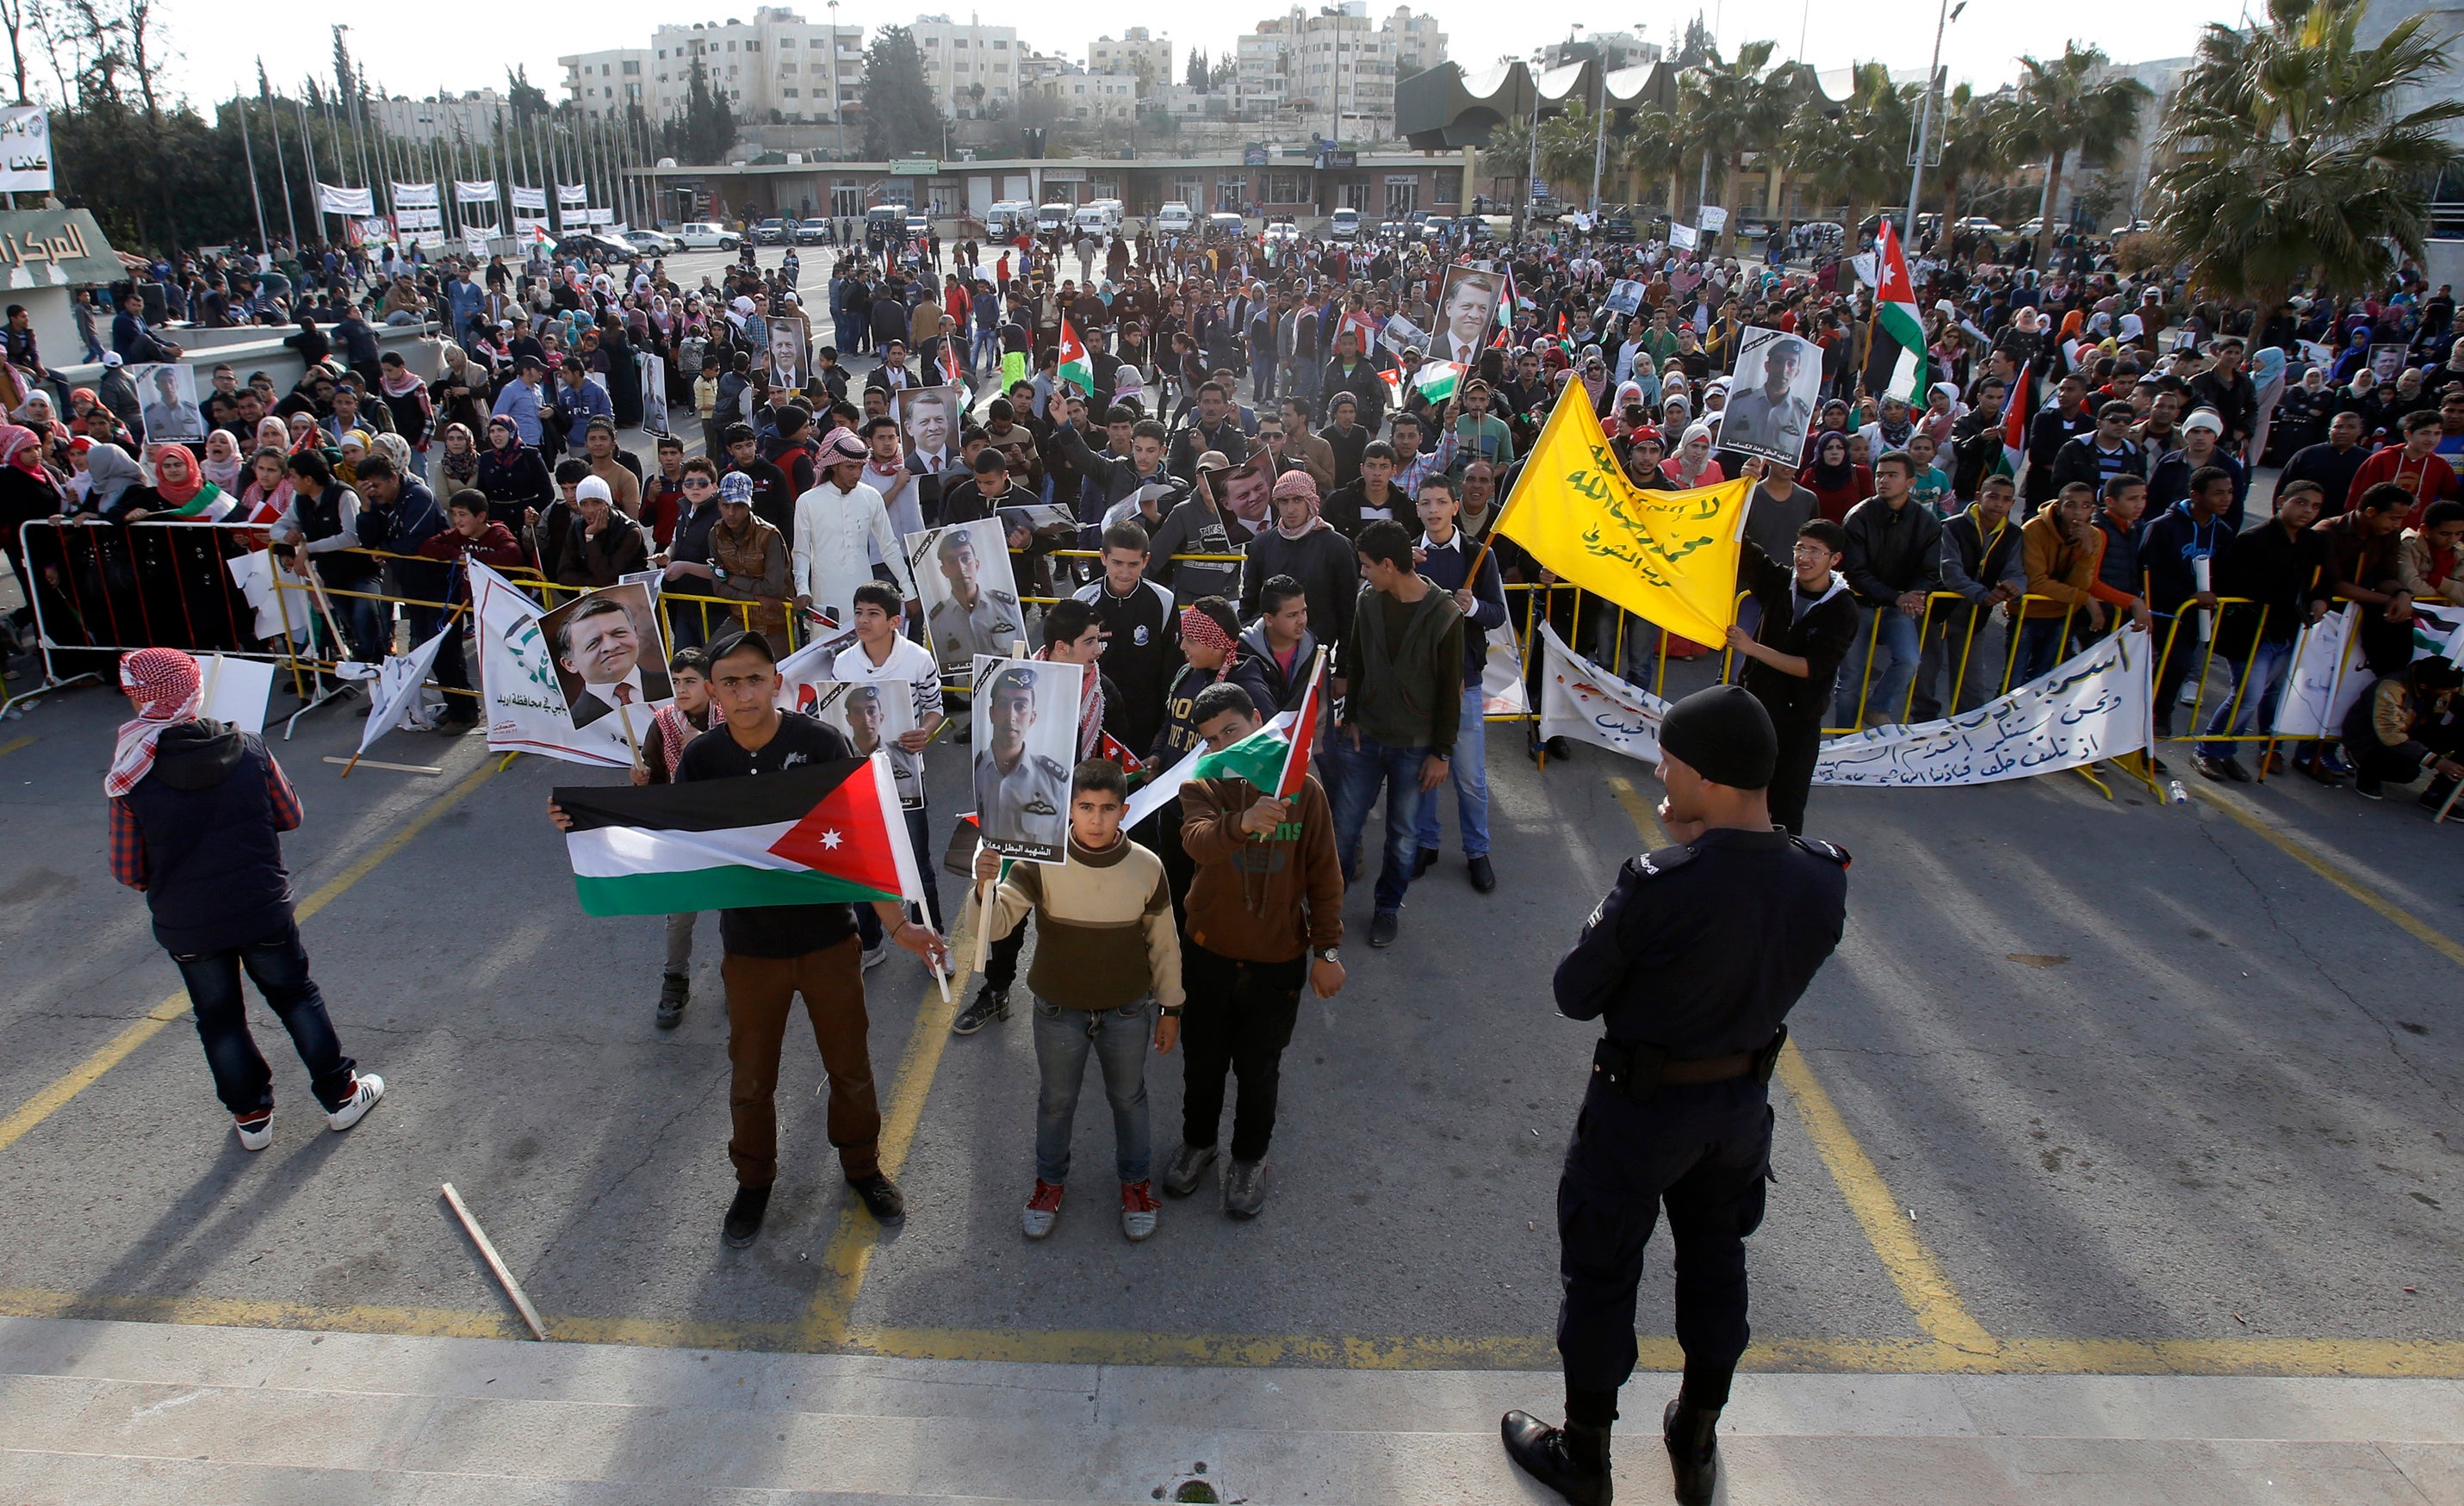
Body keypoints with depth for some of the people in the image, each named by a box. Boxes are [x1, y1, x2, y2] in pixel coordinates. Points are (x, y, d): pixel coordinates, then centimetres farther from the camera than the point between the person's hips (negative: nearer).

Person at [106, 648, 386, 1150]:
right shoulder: (249, 750, -15)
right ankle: (341, 1094, 27)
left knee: (219, 1018, 19)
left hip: (185, 926, 0)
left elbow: (127, 872, -10)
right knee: (296, 997, 19)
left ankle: (252, 1114, 32)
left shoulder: (132, 781, -17)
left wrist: (164, 881, 11)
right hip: (263, 912, 0)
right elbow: (290, 816, -1)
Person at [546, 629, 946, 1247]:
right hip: (750, 947, 2)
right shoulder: (702, 757, -7)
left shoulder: (821, 744, -16)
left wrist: (899, 925, -18)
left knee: (850, 1064, 15)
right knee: (750, 1078, 17)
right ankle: (754, 1181, 43)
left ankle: (862, 1165, 42)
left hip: (827, 939, -2)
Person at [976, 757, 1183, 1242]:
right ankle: (1050, 1181, 45)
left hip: (1127, 1011, 0)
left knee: (1128, 1098, 20)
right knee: (1056, 1100, 20)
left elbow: (1163, 943, -2)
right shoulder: (1041, 864, -18)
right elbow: (995, 925, -25)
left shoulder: (1146, 868, -14)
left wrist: (1170, 1008, 5)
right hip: (1059, 1011, 0)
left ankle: (1135, 1180, 45)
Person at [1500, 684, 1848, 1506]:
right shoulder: (1824, 879, -13)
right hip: (1744, 1099, 6)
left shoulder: (1659, 887, -31)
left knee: (1599, 1277, 15)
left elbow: (1574, 995, -19)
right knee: (1716, 1267, 25)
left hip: (1639, 1106, -5)